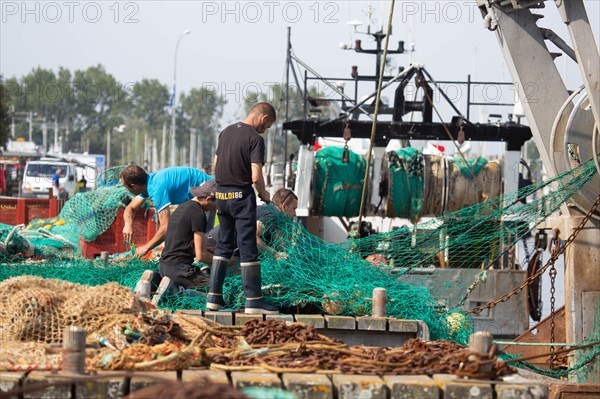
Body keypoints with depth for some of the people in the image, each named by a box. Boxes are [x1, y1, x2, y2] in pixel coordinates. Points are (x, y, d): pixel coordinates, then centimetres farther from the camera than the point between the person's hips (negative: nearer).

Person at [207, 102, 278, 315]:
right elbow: (256, 176, -20)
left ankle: (214, 297, 13)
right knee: (248, 249, -3)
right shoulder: (255, 138, -14)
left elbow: (216, 164, 17)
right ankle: (253, 301, -3)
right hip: (242, 196, -7)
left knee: (223, 245, 14)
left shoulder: (226, 132, 10)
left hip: (221, 193, 7)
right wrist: (264, 194, -2)